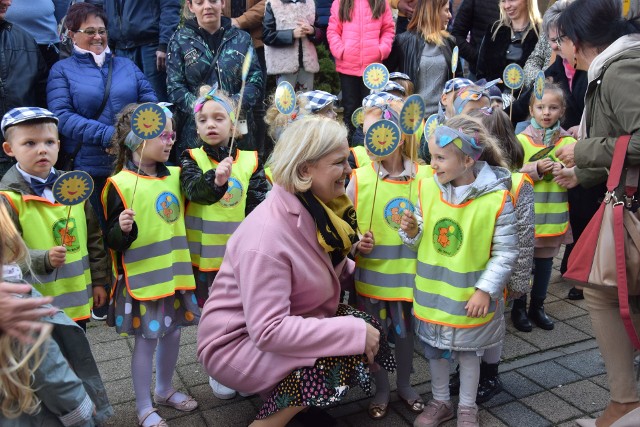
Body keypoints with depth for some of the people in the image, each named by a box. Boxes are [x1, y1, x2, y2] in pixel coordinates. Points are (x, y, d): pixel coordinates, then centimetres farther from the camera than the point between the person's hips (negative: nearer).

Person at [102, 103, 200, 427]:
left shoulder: (175, 176, 4)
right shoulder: (120, 184, -14)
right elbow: (113, 240, -10)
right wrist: (122, 230, -34)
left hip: (175, 271, 6)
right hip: (142, 276, -6)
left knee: (172, 332, 16)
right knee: (147, 338, 4)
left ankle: (165, 390, 38)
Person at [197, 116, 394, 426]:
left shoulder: (314, 209, -5)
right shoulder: (266, 234, -30)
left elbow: (325, 269, 10)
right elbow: (268, 331, -32)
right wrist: (354, 332, -29)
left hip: (287, 323, 8)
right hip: (237, 342, -8)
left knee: (365, 329, -4)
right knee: (342, 355, -24)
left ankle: (292, 400, 12)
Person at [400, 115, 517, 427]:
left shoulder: (496, 198, -19)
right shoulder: (427, 187, -8)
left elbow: (506, 252, -12)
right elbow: (421, 240, 3)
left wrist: (485, 289, -15)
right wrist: (411, 231, -18)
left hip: (470, 295, -3)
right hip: (432, 289, 4)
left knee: (468, 351, 17)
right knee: (435, 348, 19)